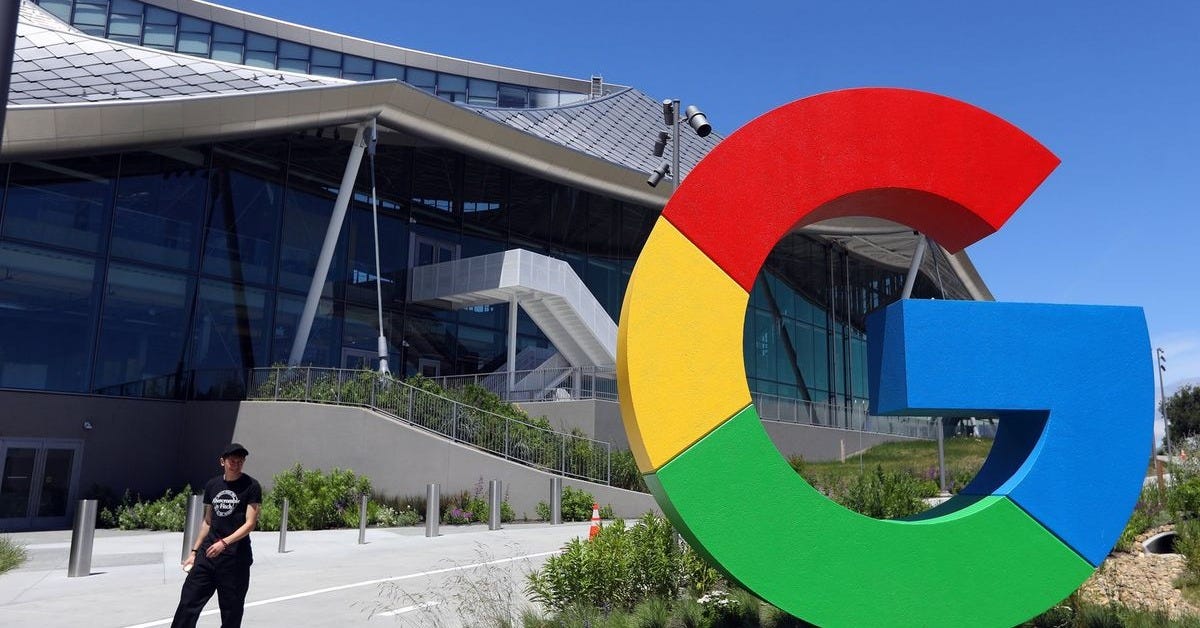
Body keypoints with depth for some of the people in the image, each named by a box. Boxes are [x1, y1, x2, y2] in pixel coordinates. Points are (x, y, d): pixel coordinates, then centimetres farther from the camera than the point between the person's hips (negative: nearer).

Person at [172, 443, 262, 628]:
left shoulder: (251, 486, -6)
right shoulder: (211, 486, 10)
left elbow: (250, 523, -11)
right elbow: (207, 521, 19)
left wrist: (224, 542, -22)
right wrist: (194, 551, 16)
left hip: (236, 557, -4)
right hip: (207, 553, 4)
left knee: (231, 611, 2)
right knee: (189, 600, -1)